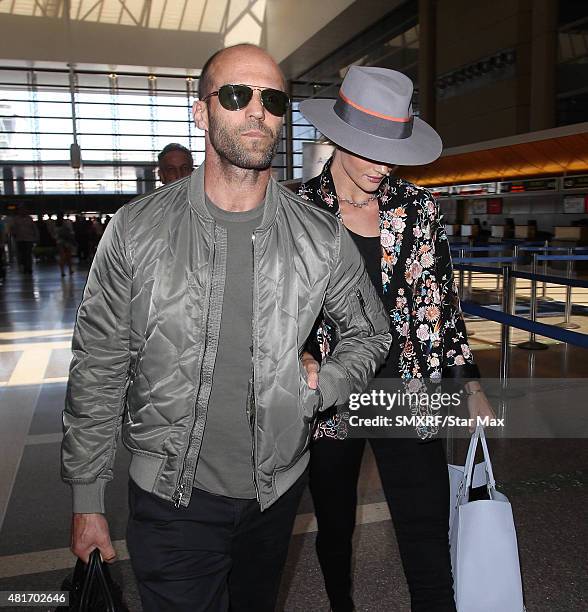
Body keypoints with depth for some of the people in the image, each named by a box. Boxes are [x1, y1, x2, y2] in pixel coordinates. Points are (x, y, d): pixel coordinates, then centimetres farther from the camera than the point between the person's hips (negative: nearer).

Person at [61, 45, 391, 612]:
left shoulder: (323, 237, -7)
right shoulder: (137, 229, -10)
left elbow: (371, 333, 9)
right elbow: (98, 369, -4)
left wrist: (313, 394, -9)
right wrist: (87, 502, -1)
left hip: (277, 490, 3)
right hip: (171, 499, -2)